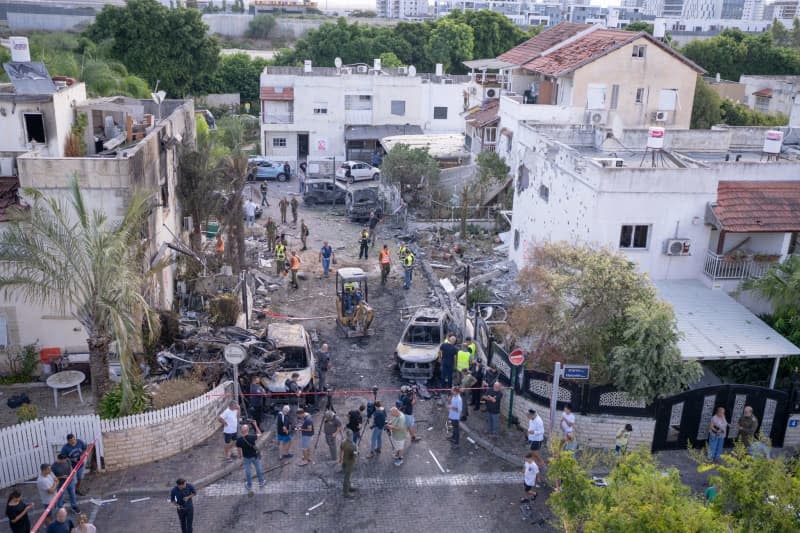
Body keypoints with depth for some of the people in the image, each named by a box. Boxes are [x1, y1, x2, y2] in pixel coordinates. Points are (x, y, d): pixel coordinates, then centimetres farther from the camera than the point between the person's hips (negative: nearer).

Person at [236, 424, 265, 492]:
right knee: (258, 469, 22)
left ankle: (249, 486, 37)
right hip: (255, 456, -1)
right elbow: (259, 434, -9)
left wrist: (241, 457, 8)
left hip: (246, 457, 1)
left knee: (248, 471, 20)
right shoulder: (251, 437, -30)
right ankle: (261, 482, 40)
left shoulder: (239, 439, -24)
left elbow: (239, 449, -10)